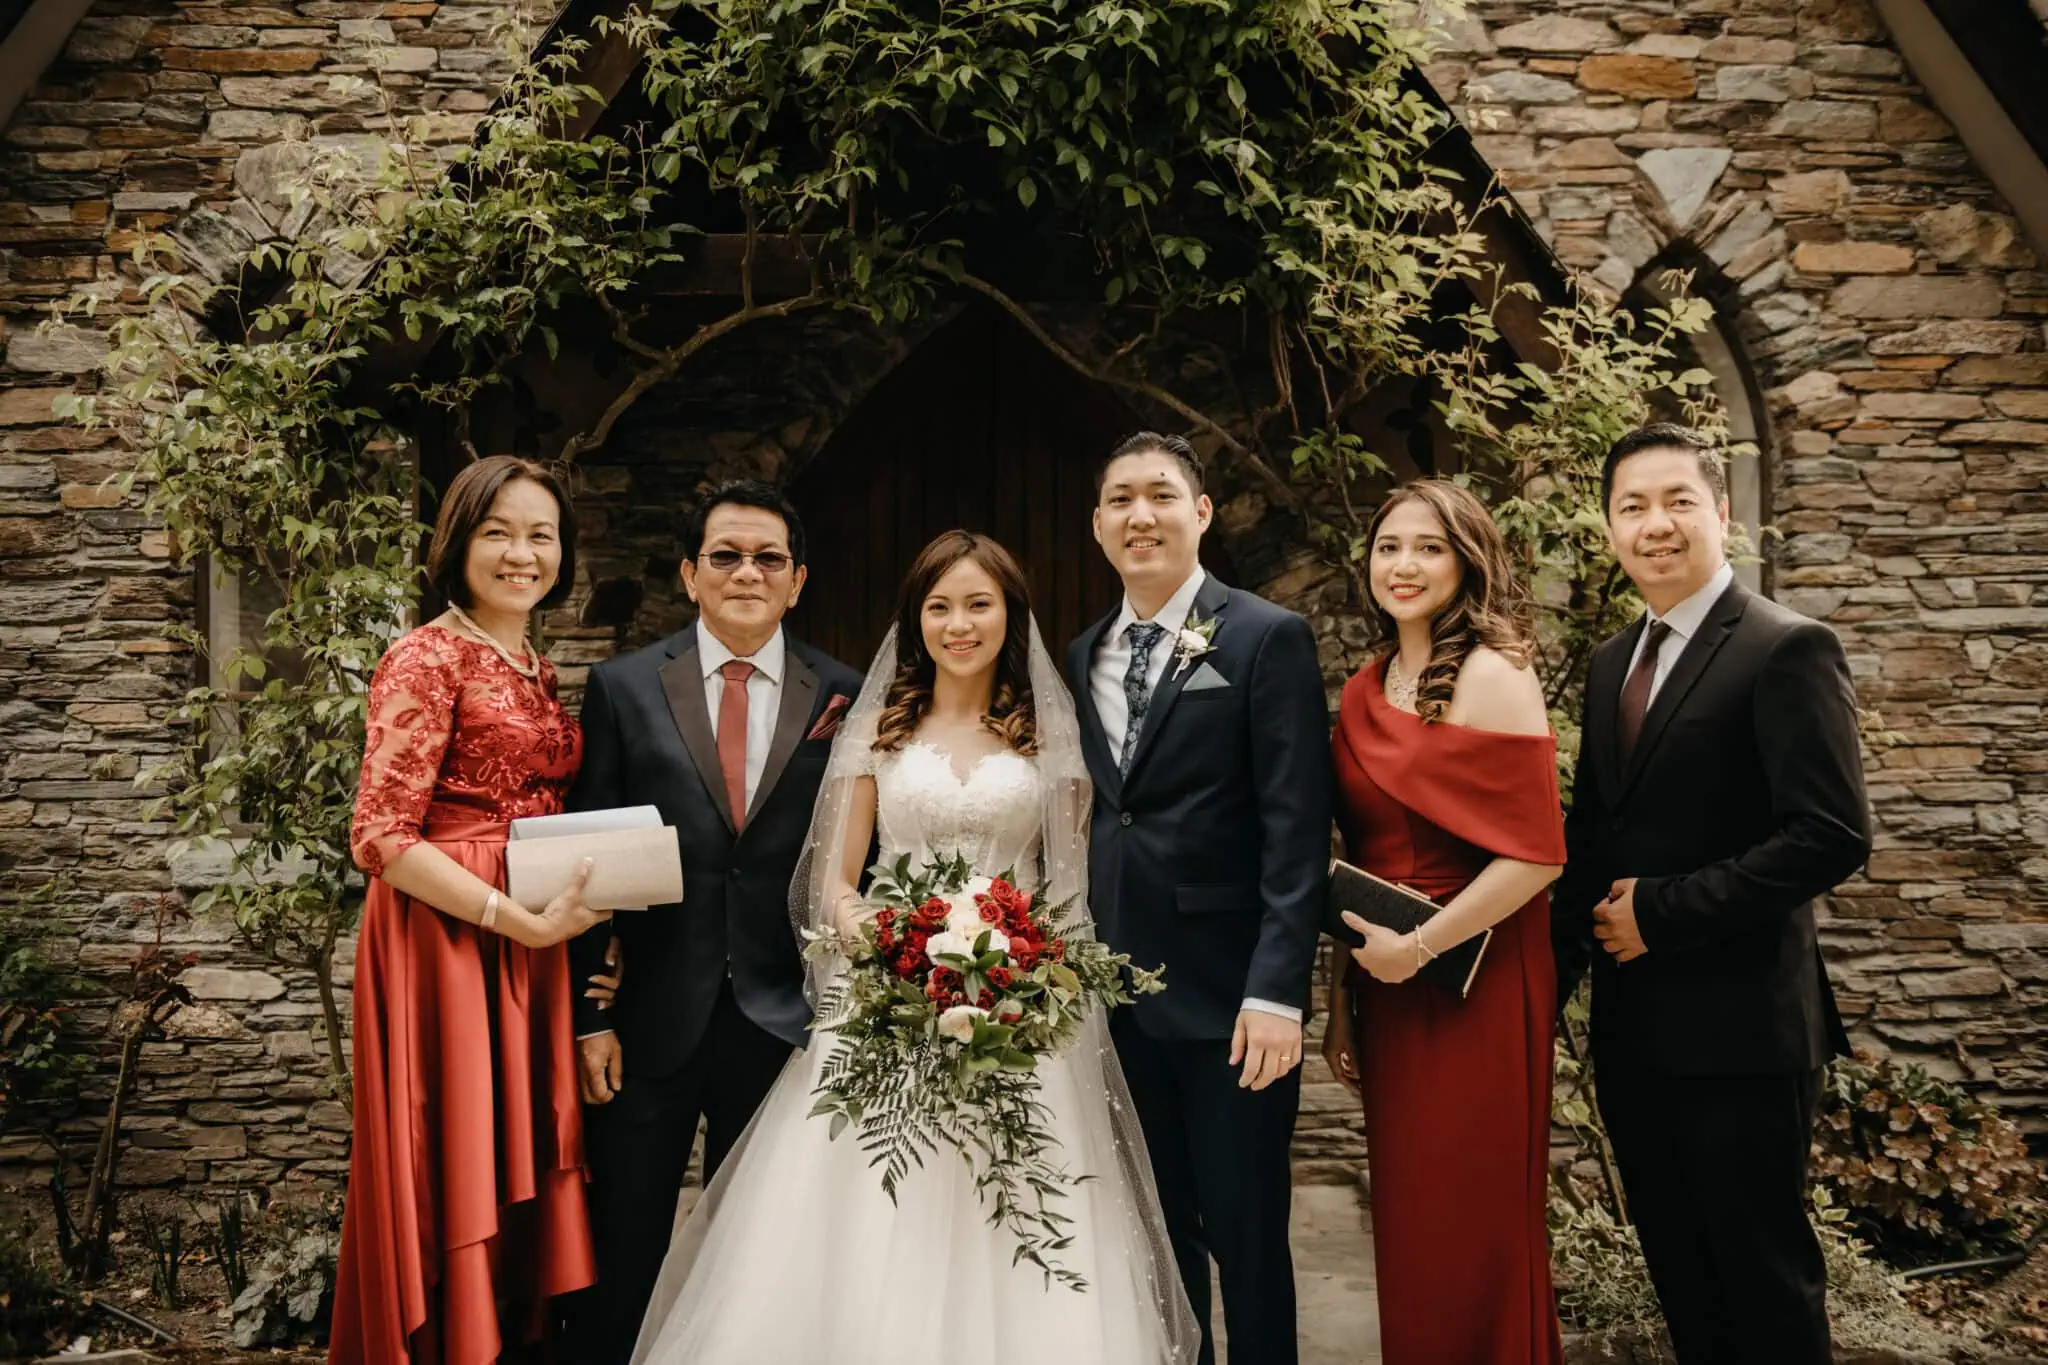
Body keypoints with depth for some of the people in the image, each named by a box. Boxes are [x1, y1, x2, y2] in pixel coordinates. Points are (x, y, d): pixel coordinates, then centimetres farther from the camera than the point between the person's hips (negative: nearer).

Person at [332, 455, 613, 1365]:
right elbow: (381, 838, -16)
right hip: (445, 944, -7)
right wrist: (521, 920, -19)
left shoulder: (537, 669, 14)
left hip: (535, 949, 7)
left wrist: (579, 904, 3)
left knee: (524, 1178, 13)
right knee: (456, 1184, 1)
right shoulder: (429, 659, -9)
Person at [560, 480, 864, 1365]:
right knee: (621, 1257, 12)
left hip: (785, 1018, 1)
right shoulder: (623, 688, 0)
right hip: (652, 1016, 0)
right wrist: (589, 1016, -5)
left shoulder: (842, 696, 1)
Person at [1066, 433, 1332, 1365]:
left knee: (1246, 1236, 6)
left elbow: (1296, 831, -12)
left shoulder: (1268, 639, -6)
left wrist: (1278, 990, -18)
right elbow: (1084, 823, 13)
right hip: (1116, 995, 5)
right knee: (1155, 1232, 16)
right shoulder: (1080, 657, 12)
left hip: (1226, 995, -5)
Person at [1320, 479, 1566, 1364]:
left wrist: (1420, 946, -15)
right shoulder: (1363, 692, 9)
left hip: (1473, 985, -6)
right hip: (1385, 990, 6)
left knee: (1473, 1233, 6)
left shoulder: (1492, 677, -11)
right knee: (1407, 1225, 16)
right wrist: (1341, 1006, 11)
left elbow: (1537, 856, -18)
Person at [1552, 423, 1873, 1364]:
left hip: (1737, 1026, -7)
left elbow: (1834, 835, -20)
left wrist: (1661, 912, -18)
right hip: (1630, 1027, 7)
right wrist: (1561, 966, 6)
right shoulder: (1610, 661, 11)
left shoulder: (1787, 649, -12)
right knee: (1679, 1272, 18)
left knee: (1765, 1283, 8)